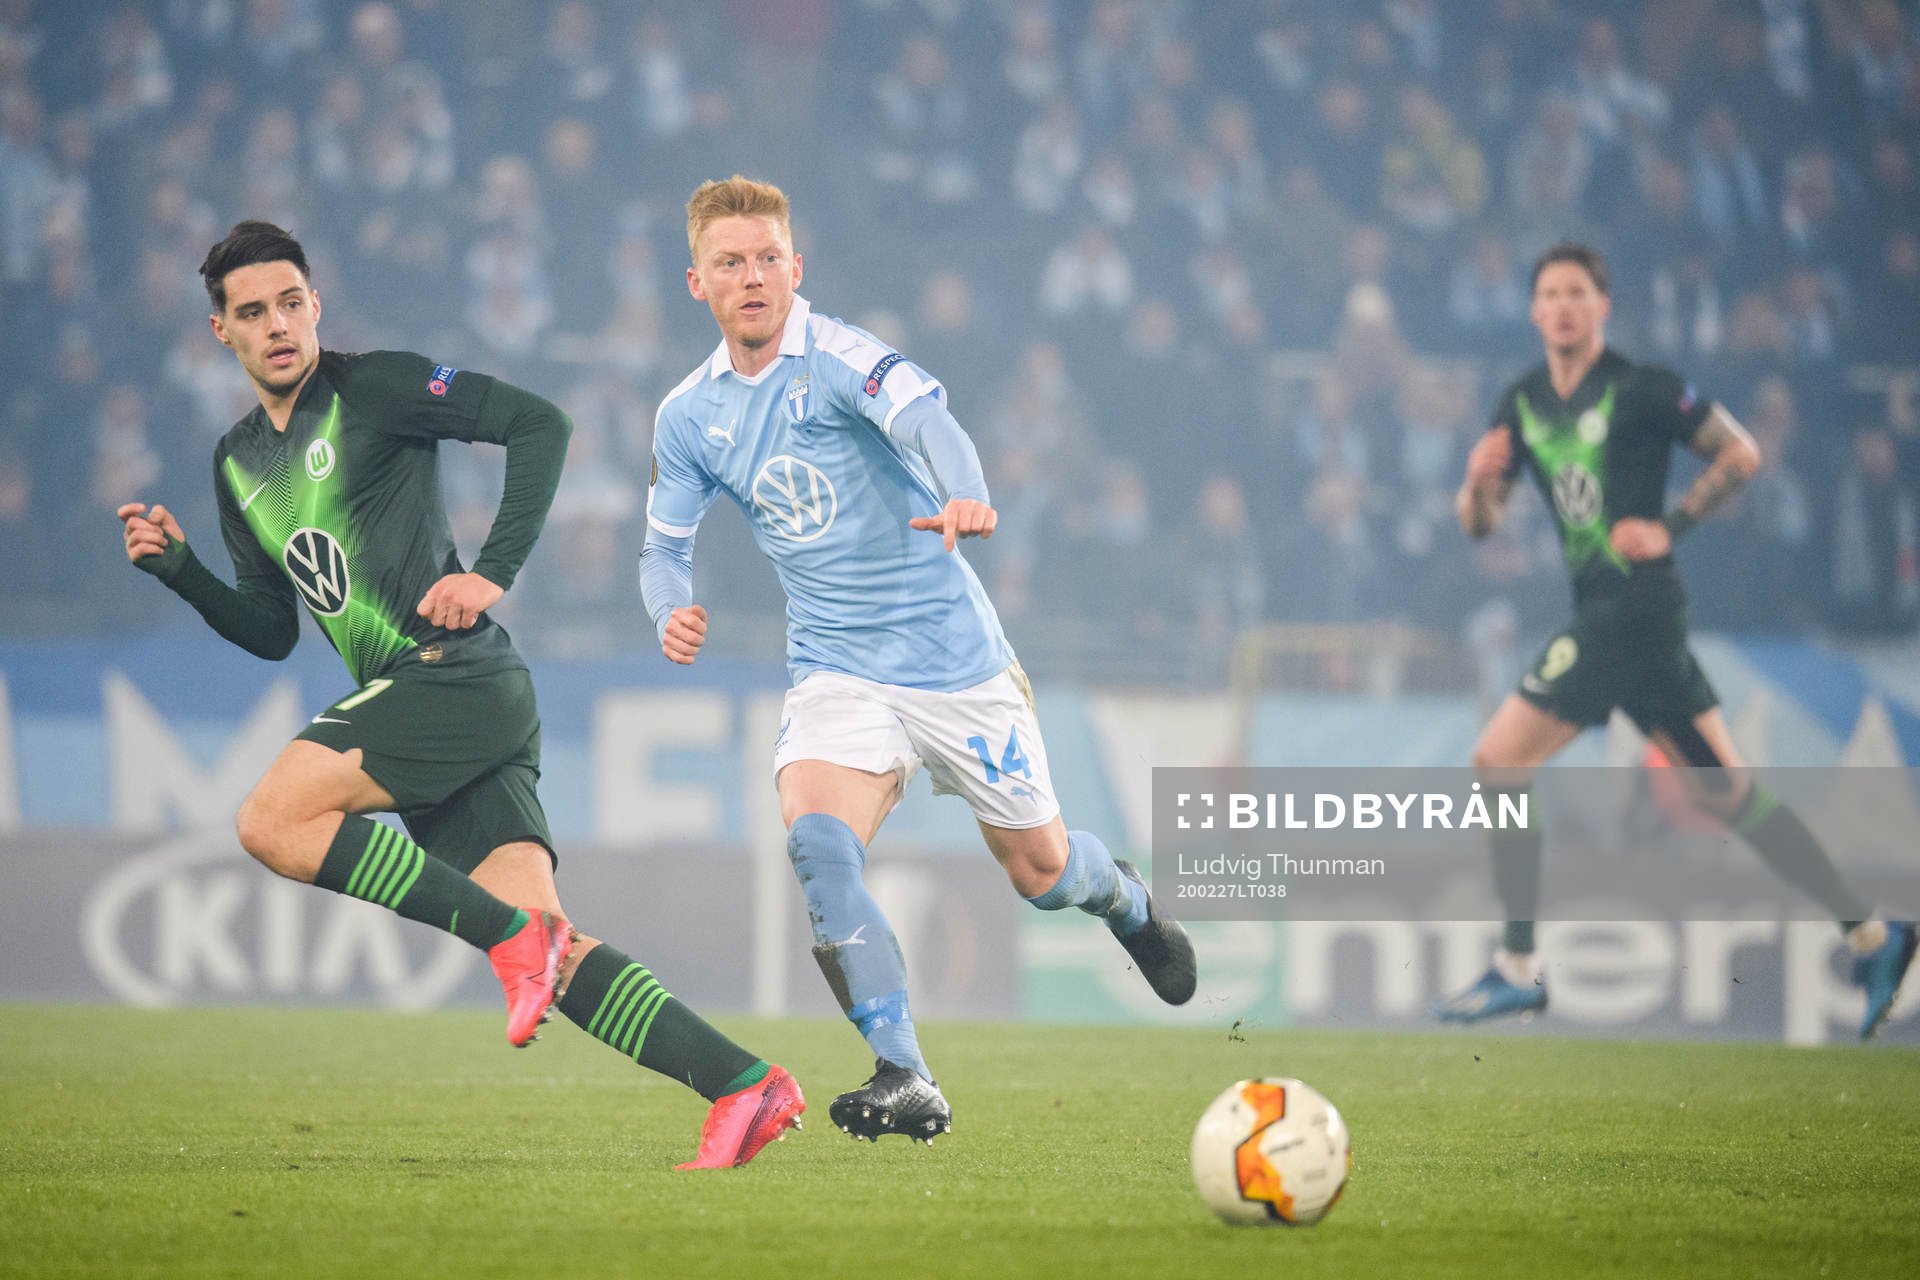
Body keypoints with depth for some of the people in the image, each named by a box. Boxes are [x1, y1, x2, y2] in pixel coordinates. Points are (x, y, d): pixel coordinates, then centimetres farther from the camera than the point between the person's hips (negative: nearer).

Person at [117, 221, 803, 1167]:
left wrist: (493, 572, -13)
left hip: (462, 677, -7)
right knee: (550, 949, -6)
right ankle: (742, 1085, -10)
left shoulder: (374, 388, -2)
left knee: (271, 822, -19)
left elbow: (540, 424, -8)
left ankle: (513, 937, -17)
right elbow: (272, 631, 25)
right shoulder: (237, 463, 20)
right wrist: (178, 569, 10)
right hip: (404, 700, 7)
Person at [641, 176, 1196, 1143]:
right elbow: (664, 544, 13)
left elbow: (923, 415, -35)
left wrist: (963, 495, -57)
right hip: (838, 675, 3)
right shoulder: (688, 417, 2)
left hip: (954, 658, -3)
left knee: (1039, 871, 9)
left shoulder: (838, 357, -15)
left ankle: (1125, 901, 48)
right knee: (815, 843, -26)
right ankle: (906, 1083, -21)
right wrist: (672, 610, -12)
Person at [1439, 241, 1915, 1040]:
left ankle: (1517, 969, -3)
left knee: (1499, 764, -9)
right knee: (1723, 790, 8)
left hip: (1632, 606, -8)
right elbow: (1478, 524, 14)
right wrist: (1480, 479, -7)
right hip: (1601, 612, 8)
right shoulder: (1521, 405, 14)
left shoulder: (1640, 389, -7)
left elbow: (1741, 454, -2)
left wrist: (1670, 526, -9)